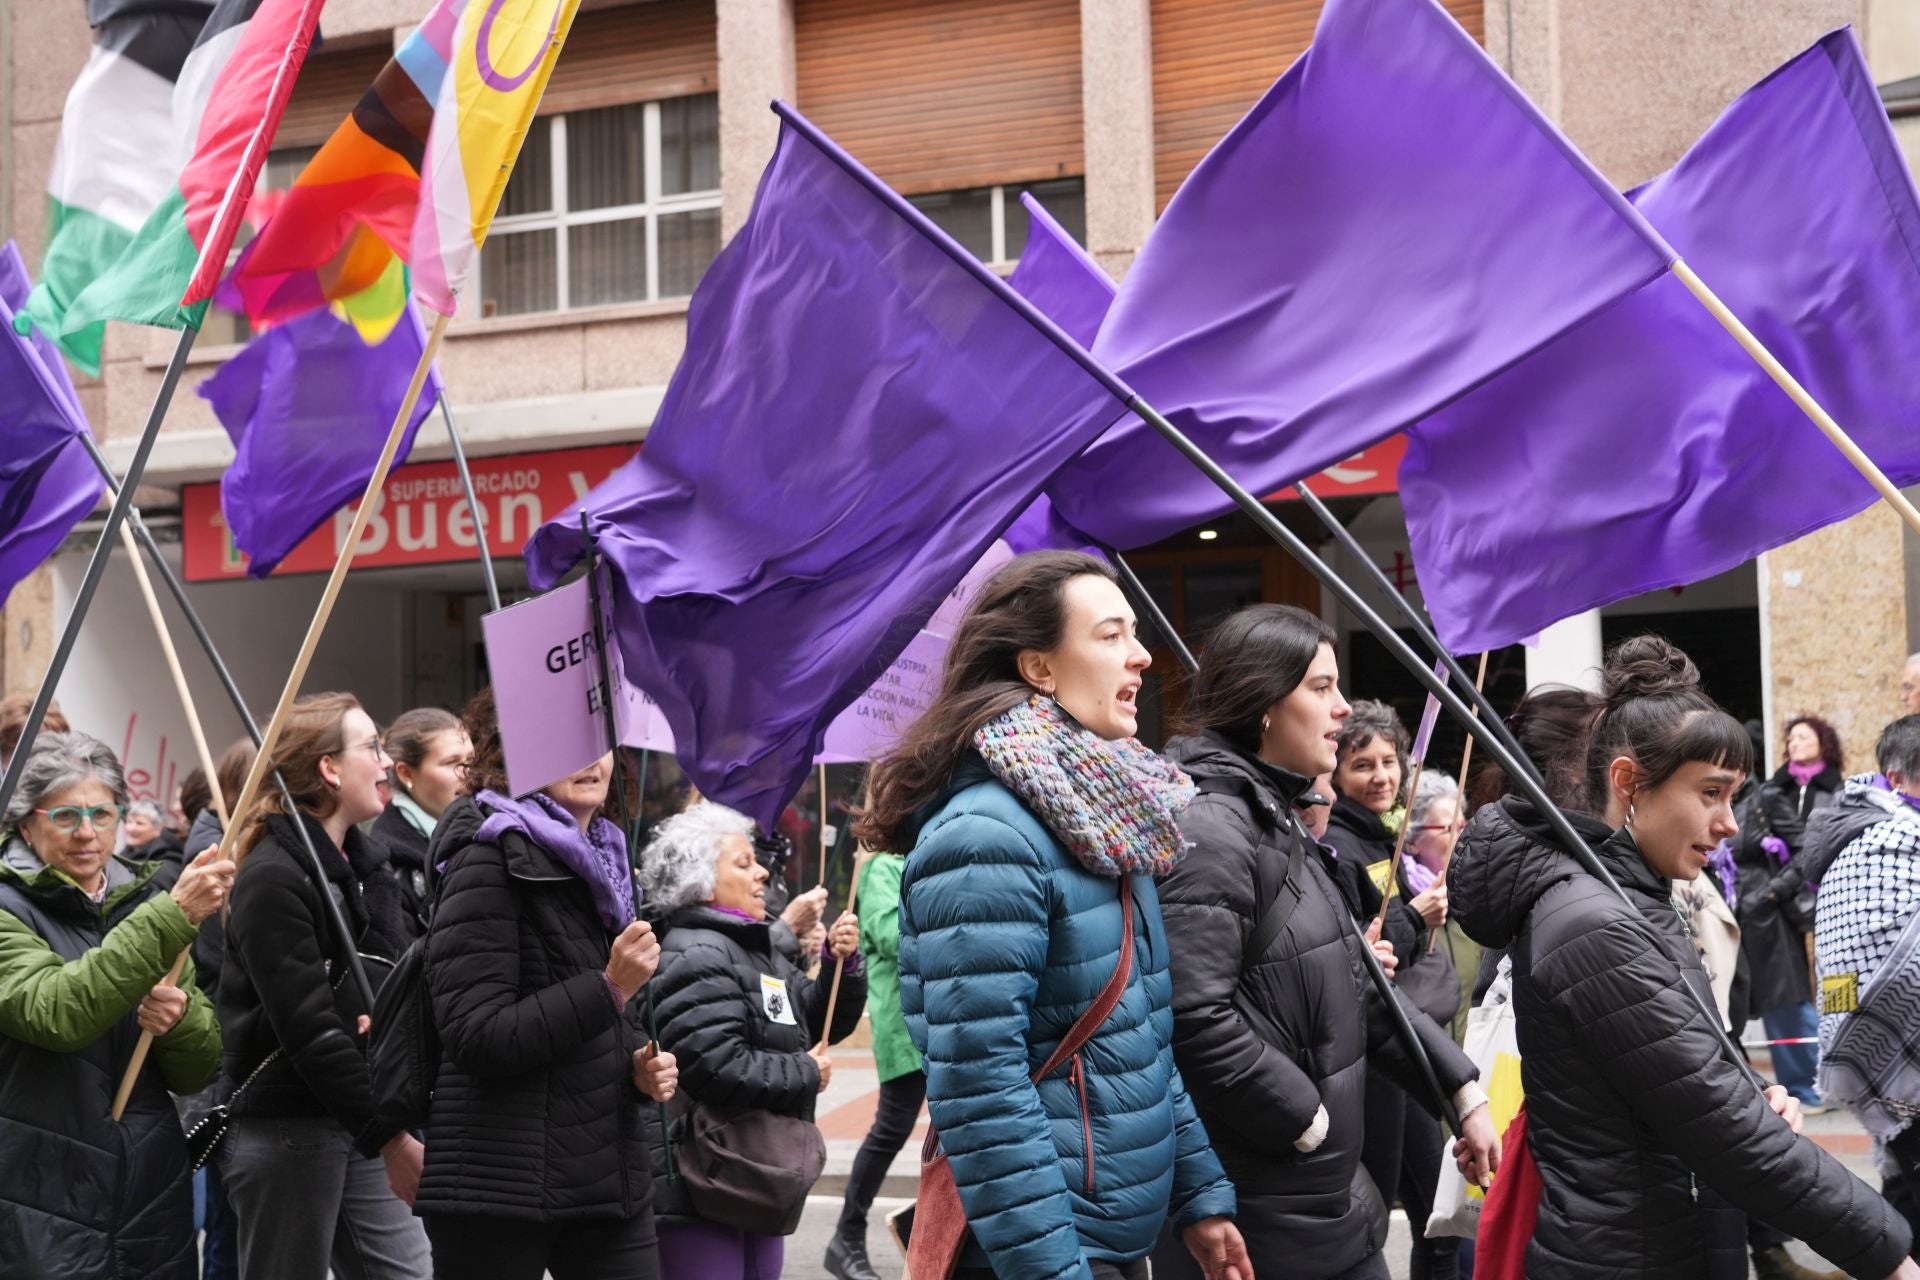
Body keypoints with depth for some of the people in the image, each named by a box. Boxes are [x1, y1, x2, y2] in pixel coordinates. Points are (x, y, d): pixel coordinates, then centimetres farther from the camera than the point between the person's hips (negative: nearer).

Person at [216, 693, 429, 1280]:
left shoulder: (365, 865, 13)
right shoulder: (273, 879, -14)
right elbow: (309, 1030, -20)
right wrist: (390, 1138, -21)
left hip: (362, 1117, 8)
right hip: (285, 1127, -8)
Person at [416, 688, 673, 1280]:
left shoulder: (601, 859, 15)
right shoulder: (491, 859, -10)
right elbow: (476, 1037, -18)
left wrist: (640, 1063, 5)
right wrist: (609, 987, -21)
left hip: (608, 1178, 7)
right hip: (499, 1188, -7)